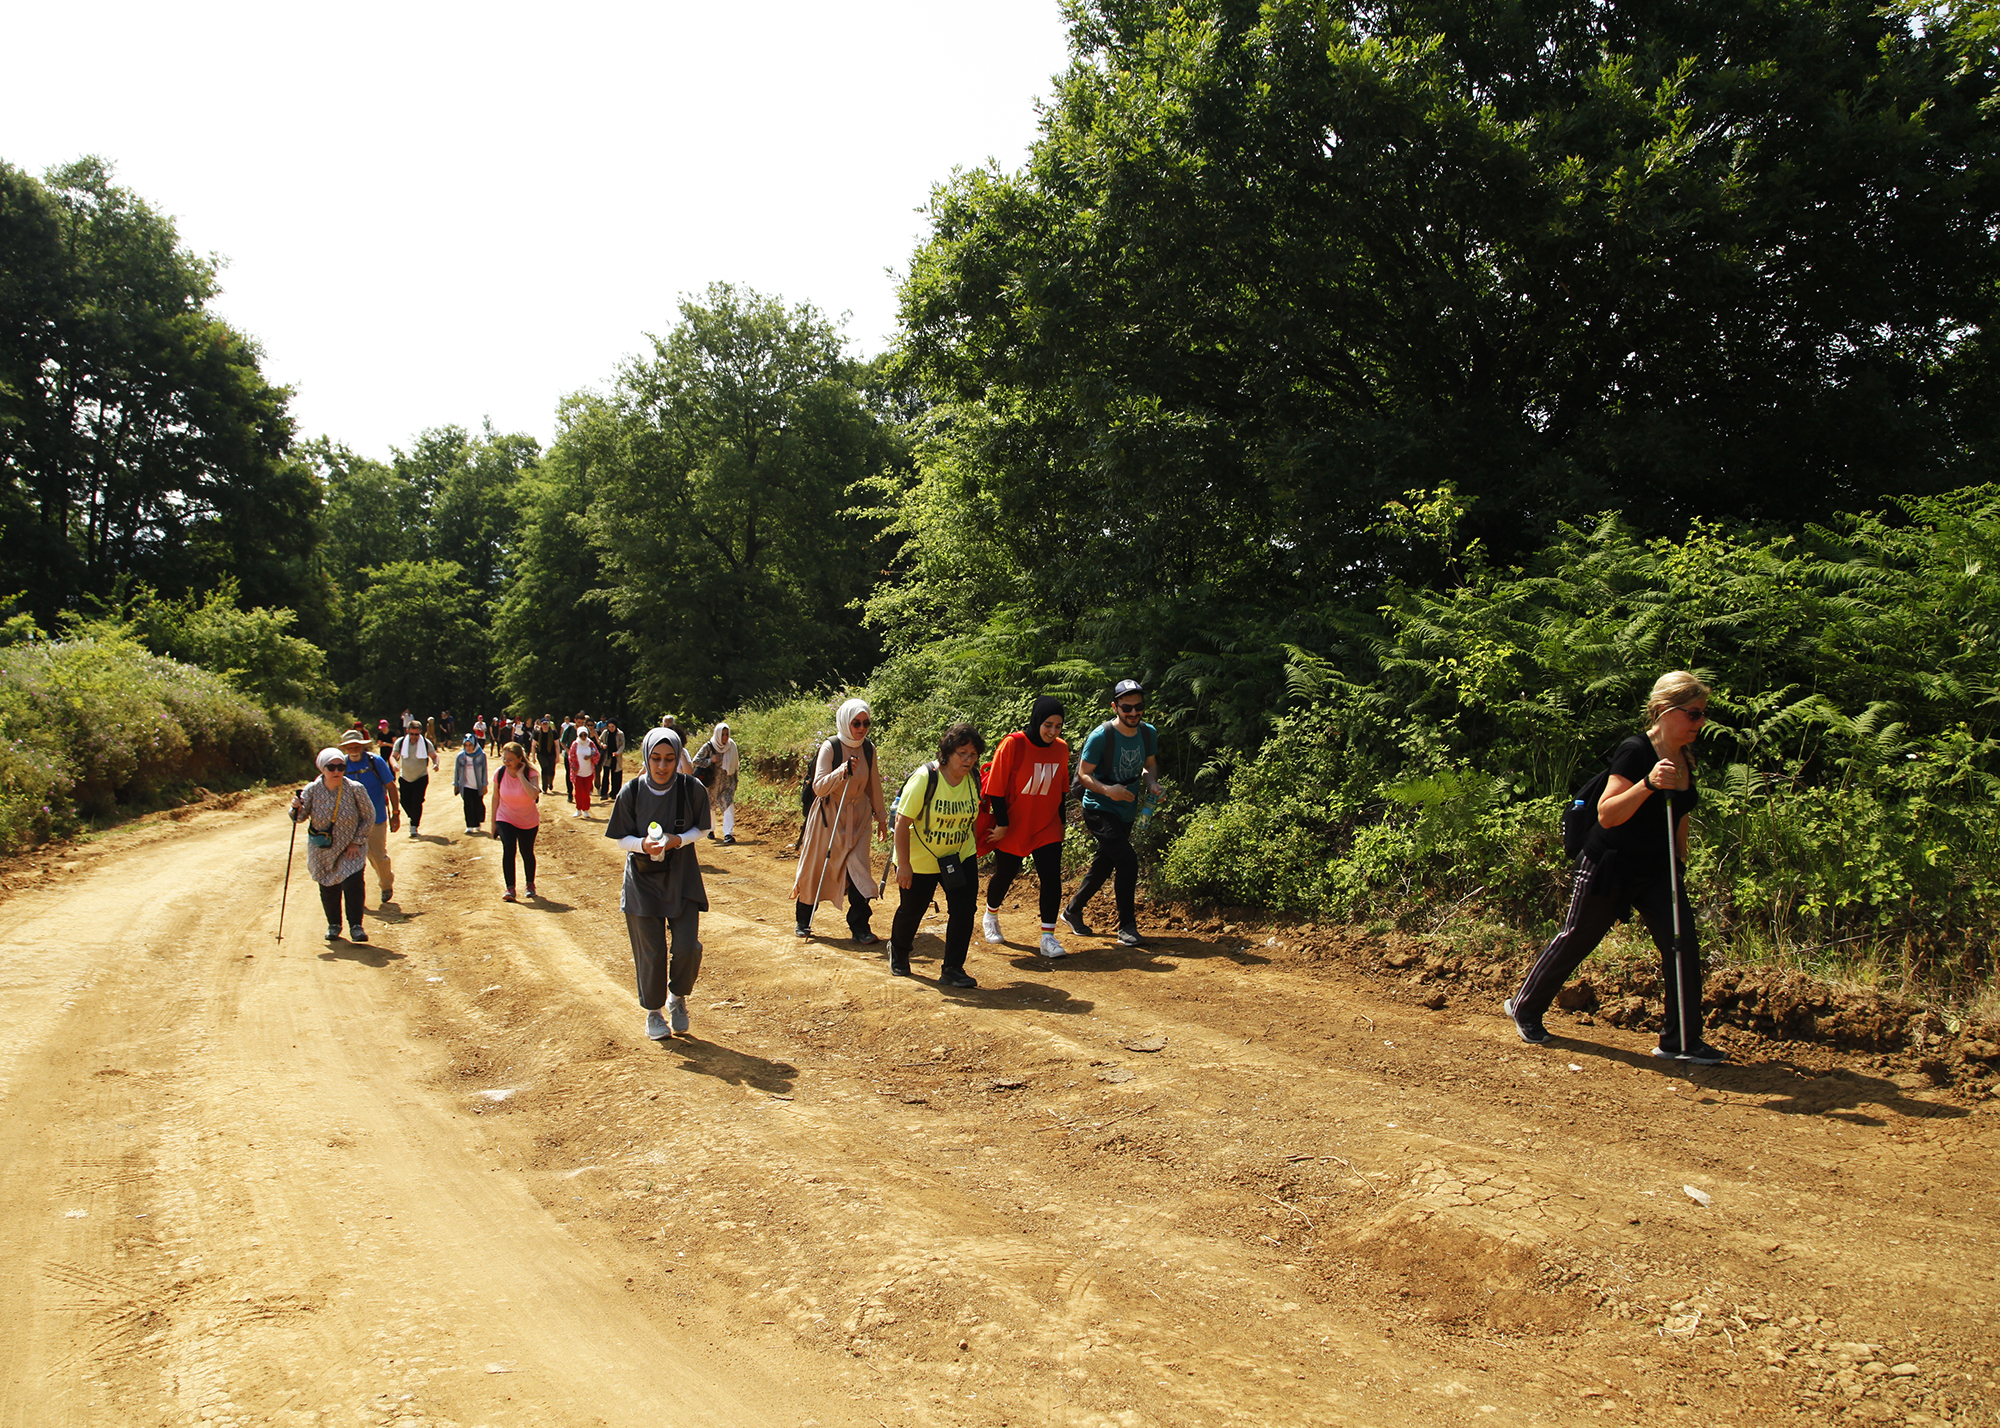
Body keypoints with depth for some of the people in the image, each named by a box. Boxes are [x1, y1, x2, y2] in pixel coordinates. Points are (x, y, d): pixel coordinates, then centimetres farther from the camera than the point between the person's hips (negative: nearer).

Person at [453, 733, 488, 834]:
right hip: (466, 787, 1)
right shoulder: (461, 756, -1)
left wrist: (484, 785, -1)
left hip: (478, 786, 0)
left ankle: (477, 823, 27)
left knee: (478, 805, 7)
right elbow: (457, 771, 8)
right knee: (468, 806, -7)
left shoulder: (481, 755, -5)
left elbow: (484, 770, 0)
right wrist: (456, 785, 10)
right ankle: (470, 826, -5)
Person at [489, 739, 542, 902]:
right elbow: (495, 798, 1)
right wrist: (493, 823, 5)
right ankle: (510, 888, -15)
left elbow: (534, 794, -37)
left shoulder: (530, 773, -18)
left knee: (527, 853, 10)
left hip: (528, 821, 0)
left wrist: (520, 775, -33)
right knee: (508, 849, -21)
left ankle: (530, 885, 36)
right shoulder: (500, 774, -11)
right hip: (505, 819, 0)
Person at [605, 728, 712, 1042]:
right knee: (651, 951, 3)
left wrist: (679, 840, -19)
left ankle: (678, 998, 24)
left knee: (687, 947, -7)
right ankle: (653, 1011, 26)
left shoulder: (692, 789, -11)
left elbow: (701, 829, 2)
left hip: (682, 877, 0)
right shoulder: (631, 792, -11)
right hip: (642, 879, 0)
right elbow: (620, 837, -3)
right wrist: (643, 844, -24)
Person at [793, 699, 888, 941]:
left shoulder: (868, 749, 0)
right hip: (829, 815, -3)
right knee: (817, 868, 8)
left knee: (858, 869, -6)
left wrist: (881, 817, 16)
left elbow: (874, 785, 12)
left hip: (857, 817, 3)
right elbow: (819, 787, -19)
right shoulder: (830, 747, -14)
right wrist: (842, 771, -34)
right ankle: (804, 920, 26)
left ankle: (859, 928, -1)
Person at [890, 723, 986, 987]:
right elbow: (902, 821, -22)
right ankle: (898, 950, 46)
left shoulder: (974, 778, -8)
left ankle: (952, 970, 3)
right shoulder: (925, 778, -24)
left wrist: (973, 848, 15)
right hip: (920, 859, -4)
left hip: (961, 856, 4)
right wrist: (903, 864, -23)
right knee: (912, 909, 15)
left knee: (964, 909, -9)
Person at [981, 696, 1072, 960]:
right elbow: (995, 788, -12)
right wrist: (1001, 824, -12)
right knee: (1004, 877, 13)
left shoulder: (1061, 749, -1)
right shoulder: (1013, 744, -16)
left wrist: (1060, 821, 15)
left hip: (1047, 829, 3)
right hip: (1012, 829, -3)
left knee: (1052, 879, -9)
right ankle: (991, 915, 42)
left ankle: (1048, 937, 0)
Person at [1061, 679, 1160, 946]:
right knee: (1127, 860, -21)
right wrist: (1106, 790, -32)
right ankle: (1127, 926, -11)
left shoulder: (1149, 733, -2)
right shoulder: (1101, 736, -20)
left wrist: (1152, 783, -7)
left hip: (1126, 811, 7)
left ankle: (1073, 911, 36)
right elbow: (1083, 774, -14)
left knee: (1103, 865, 16)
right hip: (1099, 809, -7)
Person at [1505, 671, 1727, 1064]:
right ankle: (1524, 1007, 25)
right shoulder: (1635, 751, -20)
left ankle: (1681, 1040, 5)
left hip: (1657, 871, 7)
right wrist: (1648, 784, -39)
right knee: (1576, 940, 6)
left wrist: (1680, 863, 20)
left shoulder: (1685, 758, 5)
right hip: (1610, 866, -7)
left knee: (1682, 943, -6)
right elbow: (1607, 815, -27)